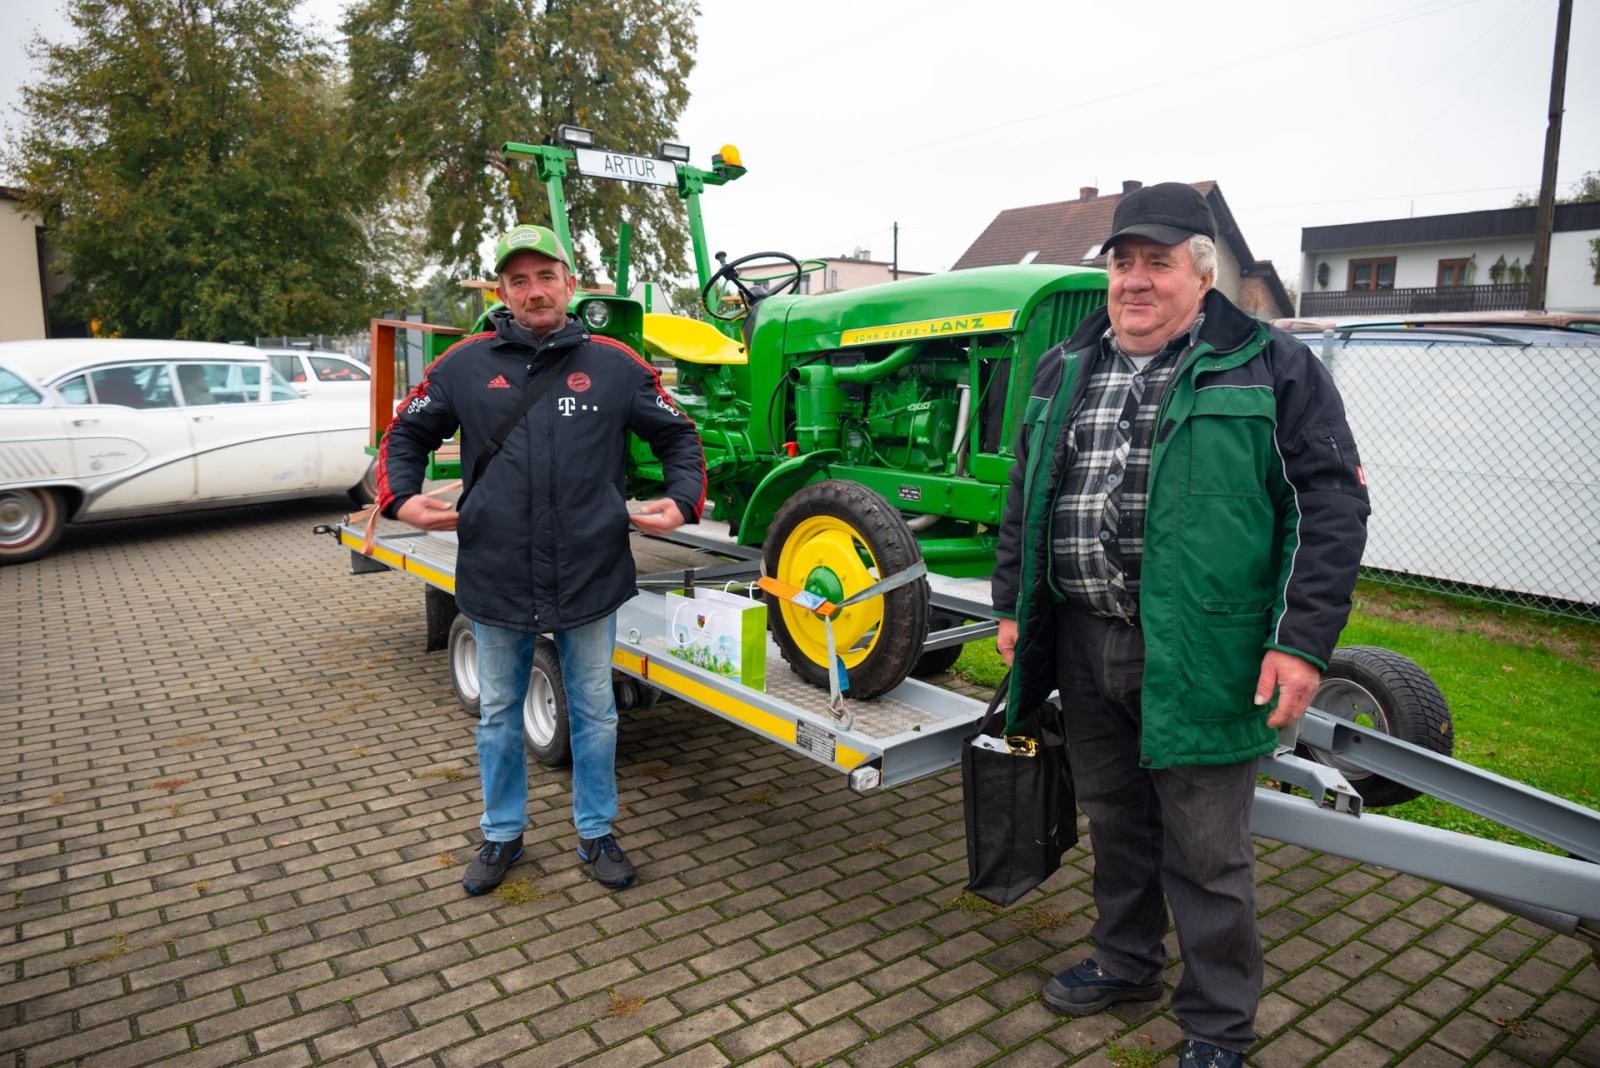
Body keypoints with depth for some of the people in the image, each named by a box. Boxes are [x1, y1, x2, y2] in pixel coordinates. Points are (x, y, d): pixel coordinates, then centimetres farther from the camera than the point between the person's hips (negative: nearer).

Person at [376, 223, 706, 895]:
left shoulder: (614, 365, 0)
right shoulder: (465, 364, 1)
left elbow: (677, 435, 9)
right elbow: (407, 432, 13)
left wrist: (683, 500, -4)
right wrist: (401, 497, -2)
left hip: (590, 580, 0)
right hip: (495, 581, 1)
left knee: (594, 714, 13)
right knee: (499, 714, 16)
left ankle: (596, 833, 32)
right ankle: (502, 834, 36)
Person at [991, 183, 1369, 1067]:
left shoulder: (1270, 368, -3)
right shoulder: (1064, 368, 12)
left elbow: (1332, 504, -7)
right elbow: (1025, 497, 18)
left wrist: (1303, 640, -14)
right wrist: (1012, 605, 15)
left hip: (1199, 654, -5)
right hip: (1085, 643, 5)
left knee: (1204, 850, 7)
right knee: (1114, 818, 20)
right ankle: (1126, 962, 42)